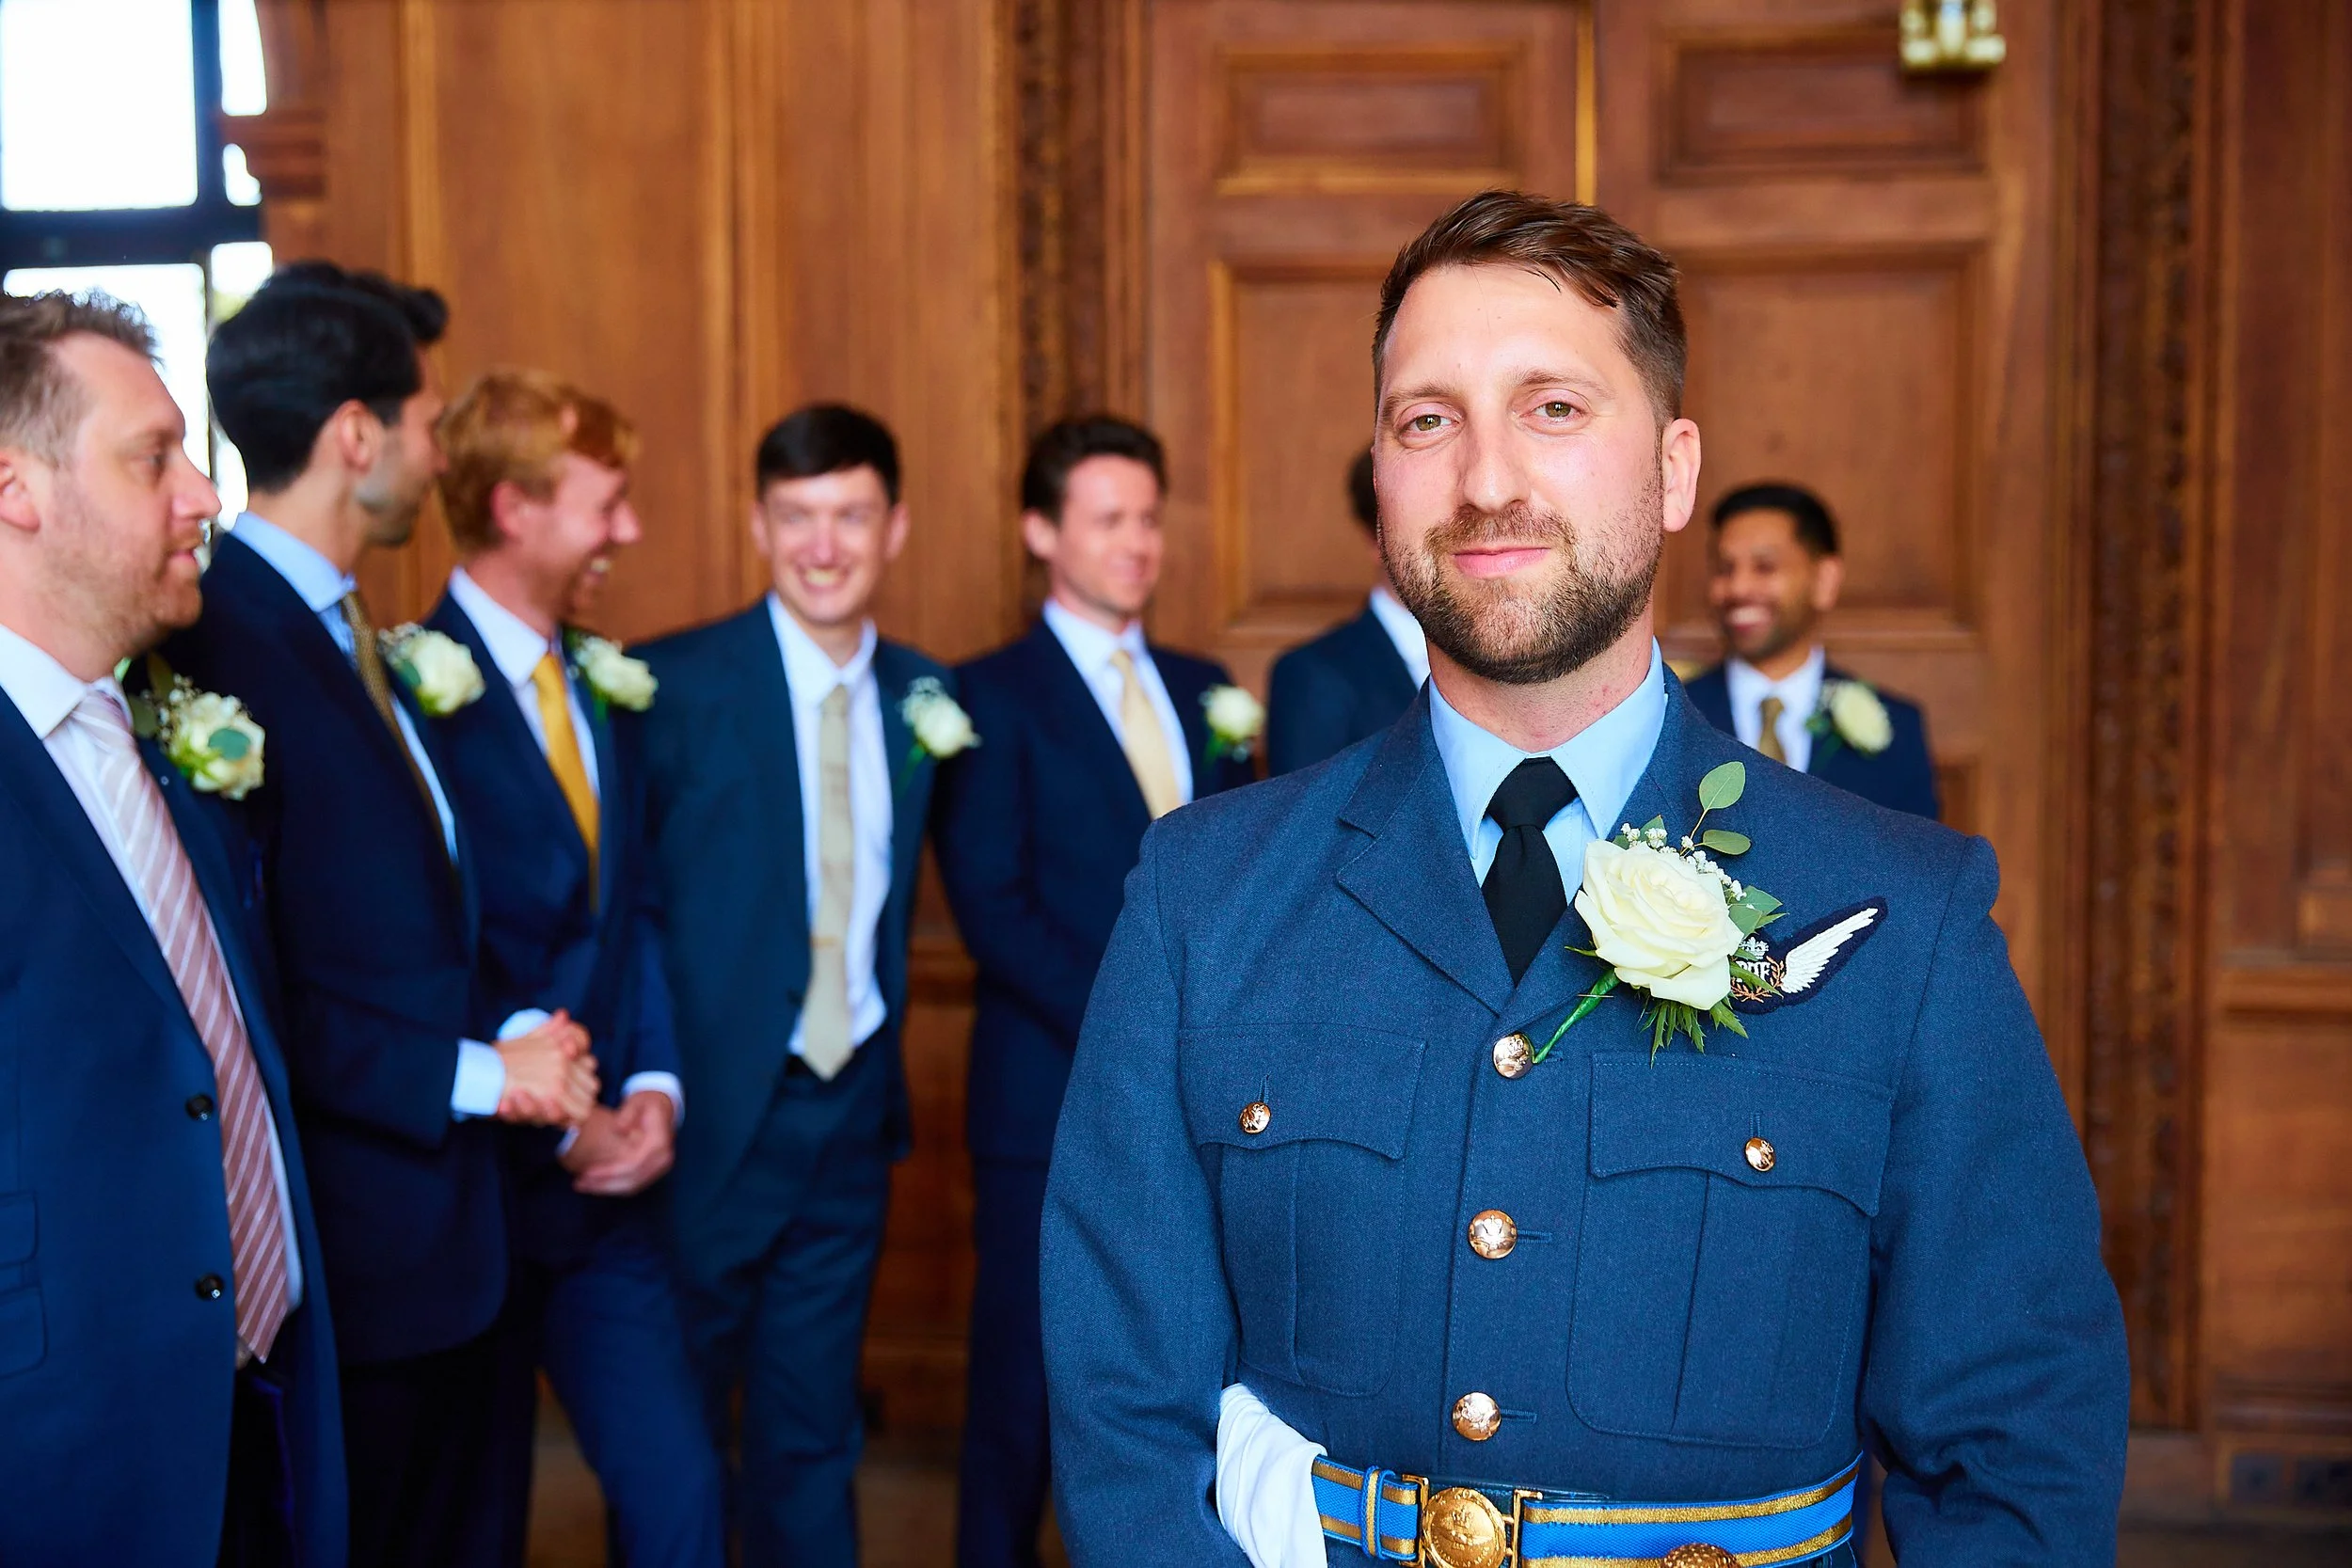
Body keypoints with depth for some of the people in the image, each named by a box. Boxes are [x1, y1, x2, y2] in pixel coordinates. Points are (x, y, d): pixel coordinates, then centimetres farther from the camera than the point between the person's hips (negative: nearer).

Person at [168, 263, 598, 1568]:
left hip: (438, 1235, 9)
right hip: (337, 1251, -9)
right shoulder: (218, 643, -20)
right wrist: (483, 1076, -16)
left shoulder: (357, 639, 10)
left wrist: (524, 1050, 2)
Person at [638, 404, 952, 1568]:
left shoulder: (921, 696, 5)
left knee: (813, 1433, 15)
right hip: (716, 1111, -4)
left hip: (854, 1115, 4)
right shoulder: (675, 684, -10)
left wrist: (879, 1025, 8)